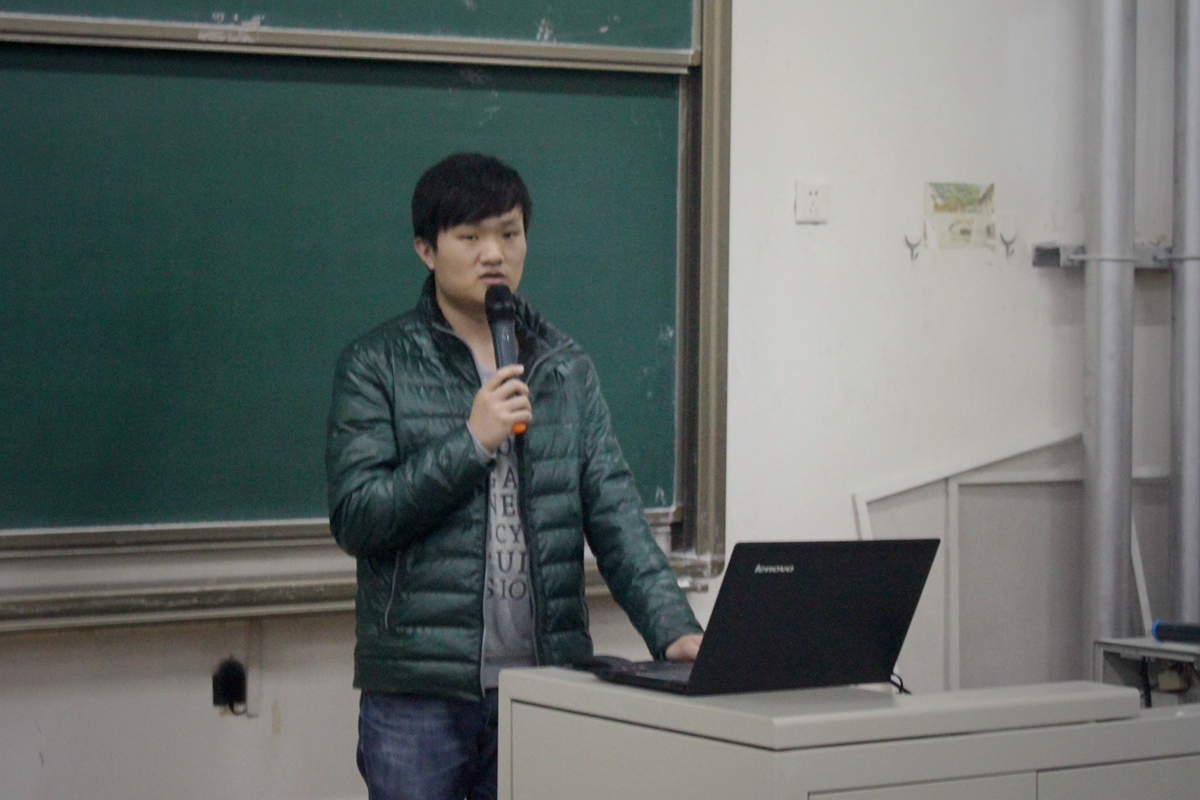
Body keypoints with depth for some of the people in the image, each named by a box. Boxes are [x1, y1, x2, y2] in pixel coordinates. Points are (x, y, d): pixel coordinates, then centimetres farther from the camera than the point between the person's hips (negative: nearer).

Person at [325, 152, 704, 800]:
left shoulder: (566, 368, 11)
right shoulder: (375, 366, 1)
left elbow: (613, 511, 4)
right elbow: (354, 517, -8)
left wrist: (672, 628, -10)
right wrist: (471, 442, -16)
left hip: (547, 687, 3)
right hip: (418, 694, -3)